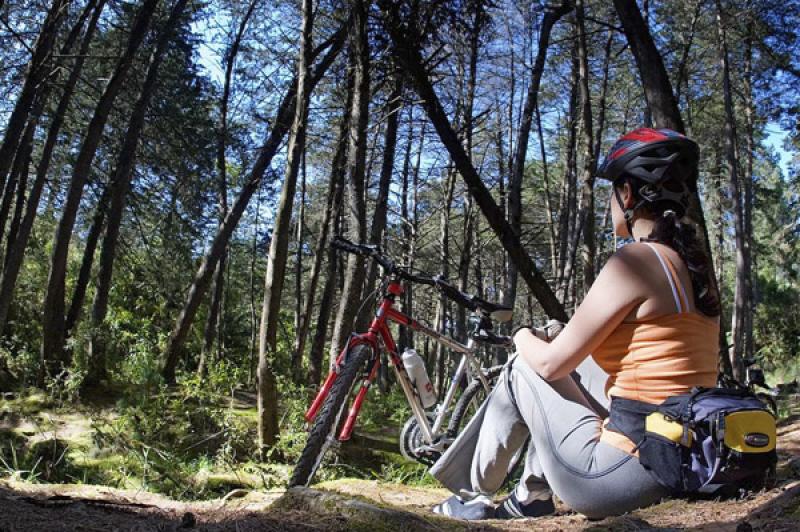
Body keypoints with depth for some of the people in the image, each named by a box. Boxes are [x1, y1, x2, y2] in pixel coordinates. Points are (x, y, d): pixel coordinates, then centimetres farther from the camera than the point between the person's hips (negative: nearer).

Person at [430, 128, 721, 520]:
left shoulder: (635, 260, -17)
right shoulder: (695, 266, 7)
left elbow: (550, 363, -13)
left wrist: (523, 339, 10)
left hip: (626, 474, -8)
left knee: (522, 370, 9)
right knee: (571, 366, 21)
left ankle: (473, 496, 26)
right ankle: (532, 495, 29)